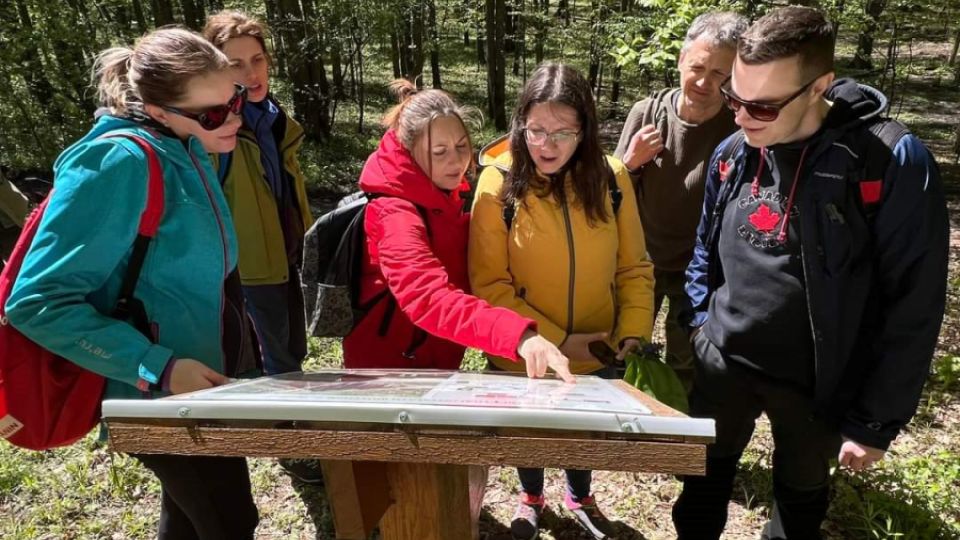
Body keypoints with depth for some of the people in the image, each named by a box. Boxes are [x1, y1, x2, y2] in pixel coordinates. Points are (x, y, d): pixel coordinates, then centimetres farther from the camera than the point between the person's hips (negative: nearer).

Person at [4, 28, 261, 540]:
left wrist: (239, 358, 13)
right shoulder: (120, 162, -22)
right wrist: (157, 368, -26)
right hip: (160, 396, -8)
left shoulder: (189, 154, 4)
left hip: (200, 380, 8)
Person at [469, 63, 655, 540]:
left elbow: (634, 267, -4)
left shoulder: (611, 179, -12)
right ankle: (531, 496, 56)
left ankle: (579, 497, 58)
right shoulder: (499, 183, -19)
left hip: (596, 353, 2)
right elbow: (490, 285, -17)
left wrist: (632, 332, -16)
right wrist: (556, 340, -21)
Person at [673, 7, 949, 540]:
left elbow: (913, 305, -16)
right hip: (722, 364, 4)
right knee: (704, 480, 20)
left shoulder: (893, 162, -19)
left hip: (816, 385, -3)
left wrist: (876, 420, -13)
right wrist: (700, 324, 4)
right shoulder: (732, 153, -4)